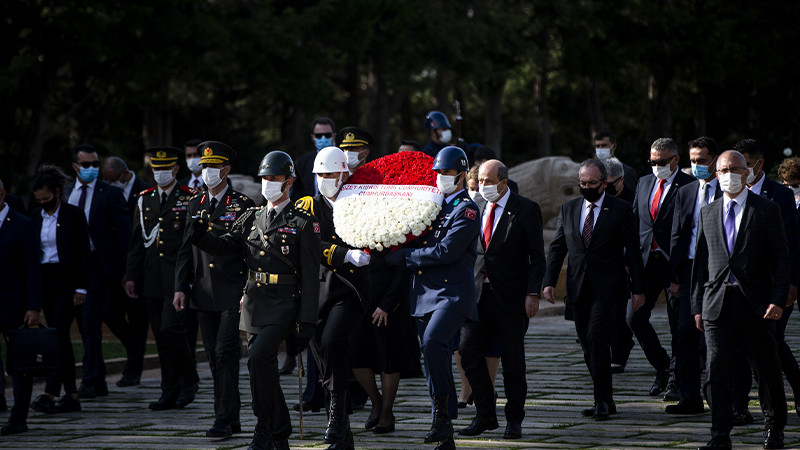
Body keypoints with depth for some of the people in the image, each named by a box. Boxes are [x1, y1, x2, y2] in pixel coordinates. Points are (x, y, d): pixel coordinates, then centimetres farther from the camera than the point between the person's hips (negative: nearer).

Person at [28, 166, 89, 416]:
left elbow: (83, 253, -7)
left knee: (58, 334, -15)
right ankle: (71, 396, 10)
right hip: (44, 281, 6)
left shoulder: (74, 215, -6)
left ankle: (50, 395, -21)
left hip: (67, 281, -6)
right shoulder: (36, 216, 9)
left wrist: (81, 288, -12)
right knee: (61, 337, 7)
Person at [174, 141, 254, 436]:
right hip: (203, 295, 6)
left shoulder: (243, 205, -2)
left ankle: (224, 419, -9)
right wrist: (180, 287, 7)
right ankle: (232, 419, 15)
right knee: (215, 356, 8)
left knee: (225, 352, -11)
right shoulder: (194, 204, 13)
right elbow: (186, 249, 14)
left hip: (233, 294, -6)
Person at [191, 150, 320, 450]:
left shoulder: (302, 223, -2)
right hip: (254, 299, 6)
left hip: (284, 303, -6)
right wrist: (202, 235, -16)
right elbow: (226, 246, 6)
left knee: (259, 358, -22)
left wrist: (307, 322, -12)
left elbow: (310, 277, -6)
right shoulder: (252, 218, 15)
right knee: (265, 367, 10)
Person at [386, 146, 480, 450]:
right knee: (436, 357, 8)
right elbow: (418, 241, 27)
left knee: (433, 342, -29)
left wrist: (405, 257, -12)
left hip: (452, 293, -8)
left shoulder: (467, 209, -6)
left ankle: (442, 415, -23)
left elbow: (446, 251, -16)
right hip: (425, 294, 8)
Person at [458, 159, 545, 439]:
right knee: (469, 353, -2)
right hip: (479, 295, 5)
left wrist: (532, 294, -13)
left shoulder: (526, 210, -4)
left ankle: (514, 420, 15)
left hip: (510, 298, -4)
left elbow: (537, 256, -5)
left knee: (513, 361, 3)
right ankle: (485, 416, 11)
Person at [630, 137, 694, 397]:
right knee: (636, 318, -1)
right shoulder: (644, 183, 14)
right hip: (647, 260, 6)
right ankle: (662, 367, 18)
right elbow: (634, 221, 18)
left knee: (678, 324, 1)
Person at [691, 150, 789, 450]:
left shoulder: (766, 210, 1)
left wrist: (778, 300, -11)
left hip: (756, 303, -2)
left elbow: (781, 259, -2)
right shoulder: (708, 213, 12)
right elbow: (700, 262, 14)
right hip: (717, 303, 3)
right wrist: (697, 305, 9)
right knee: (716, 371, -3)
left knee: (767, 369, 5)